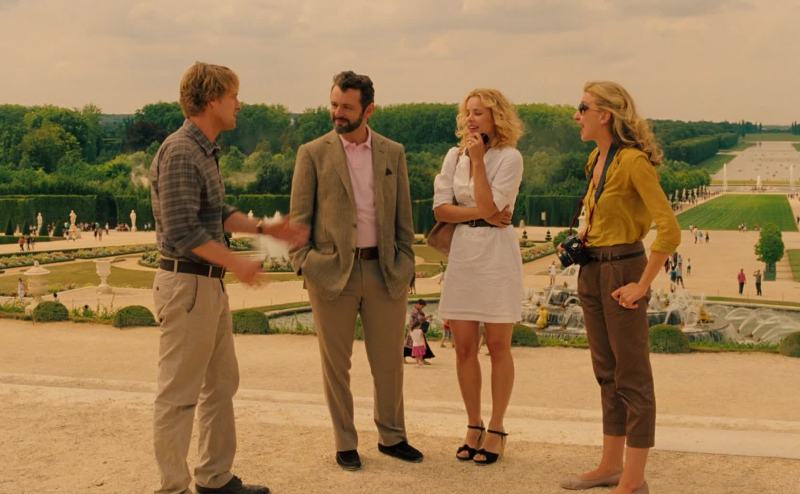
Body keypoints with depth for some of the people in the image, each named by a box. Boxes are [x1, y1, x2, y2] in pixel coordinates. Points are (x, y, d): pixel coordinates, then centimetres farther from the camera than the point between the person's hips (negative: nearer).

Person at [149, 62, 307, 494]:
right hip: (187, 283, -10)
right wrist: (237, 263, -14)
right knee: (178, 394, -1)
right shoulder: (180, 152, -17)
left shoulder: (205, 150, 12)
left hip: (210, 283, 10)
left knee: (222, 384, 16)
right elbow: (183, 231, -22)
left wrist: (266, 229, 13)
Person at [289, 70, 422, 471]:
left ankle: (392, 437, 27)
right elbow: (298, 217, 1)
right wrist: (303, 264, -7)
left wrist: (405, 265, 4)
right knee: (336, 364, 6)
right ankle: (345, 444, 20)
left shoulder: (393, 153, 7)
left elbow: (403, 216, 10)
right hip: (332, 272, -2)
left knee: (389, 362, 10)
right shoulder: (313, 154, 0)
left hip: (384, 271, 2)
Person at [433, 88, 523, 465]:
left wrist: (478, 158, -12)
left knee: (498, 347, 3)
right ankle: (474, 426, 20)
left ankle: (496, 430, 13)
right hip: (462, 253, 4)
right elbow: (440, 209, 1)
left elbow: (490, 205, -16)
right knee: (464, 347, 6)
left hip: (497, 254, -4)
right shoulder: (454, 156, 8)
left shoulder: (509, 157, -5)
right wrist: (482, 212, -10)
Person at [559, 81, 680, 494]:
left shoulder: (633, 161, -17)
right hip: (591, 272, 9)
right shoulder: (597, 159, 9)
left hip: (621, 271, -9)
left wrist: (642, 285, -19)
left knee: (632, 378, 0)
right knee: (606, 374, 15)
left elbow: (670, 231, -23)